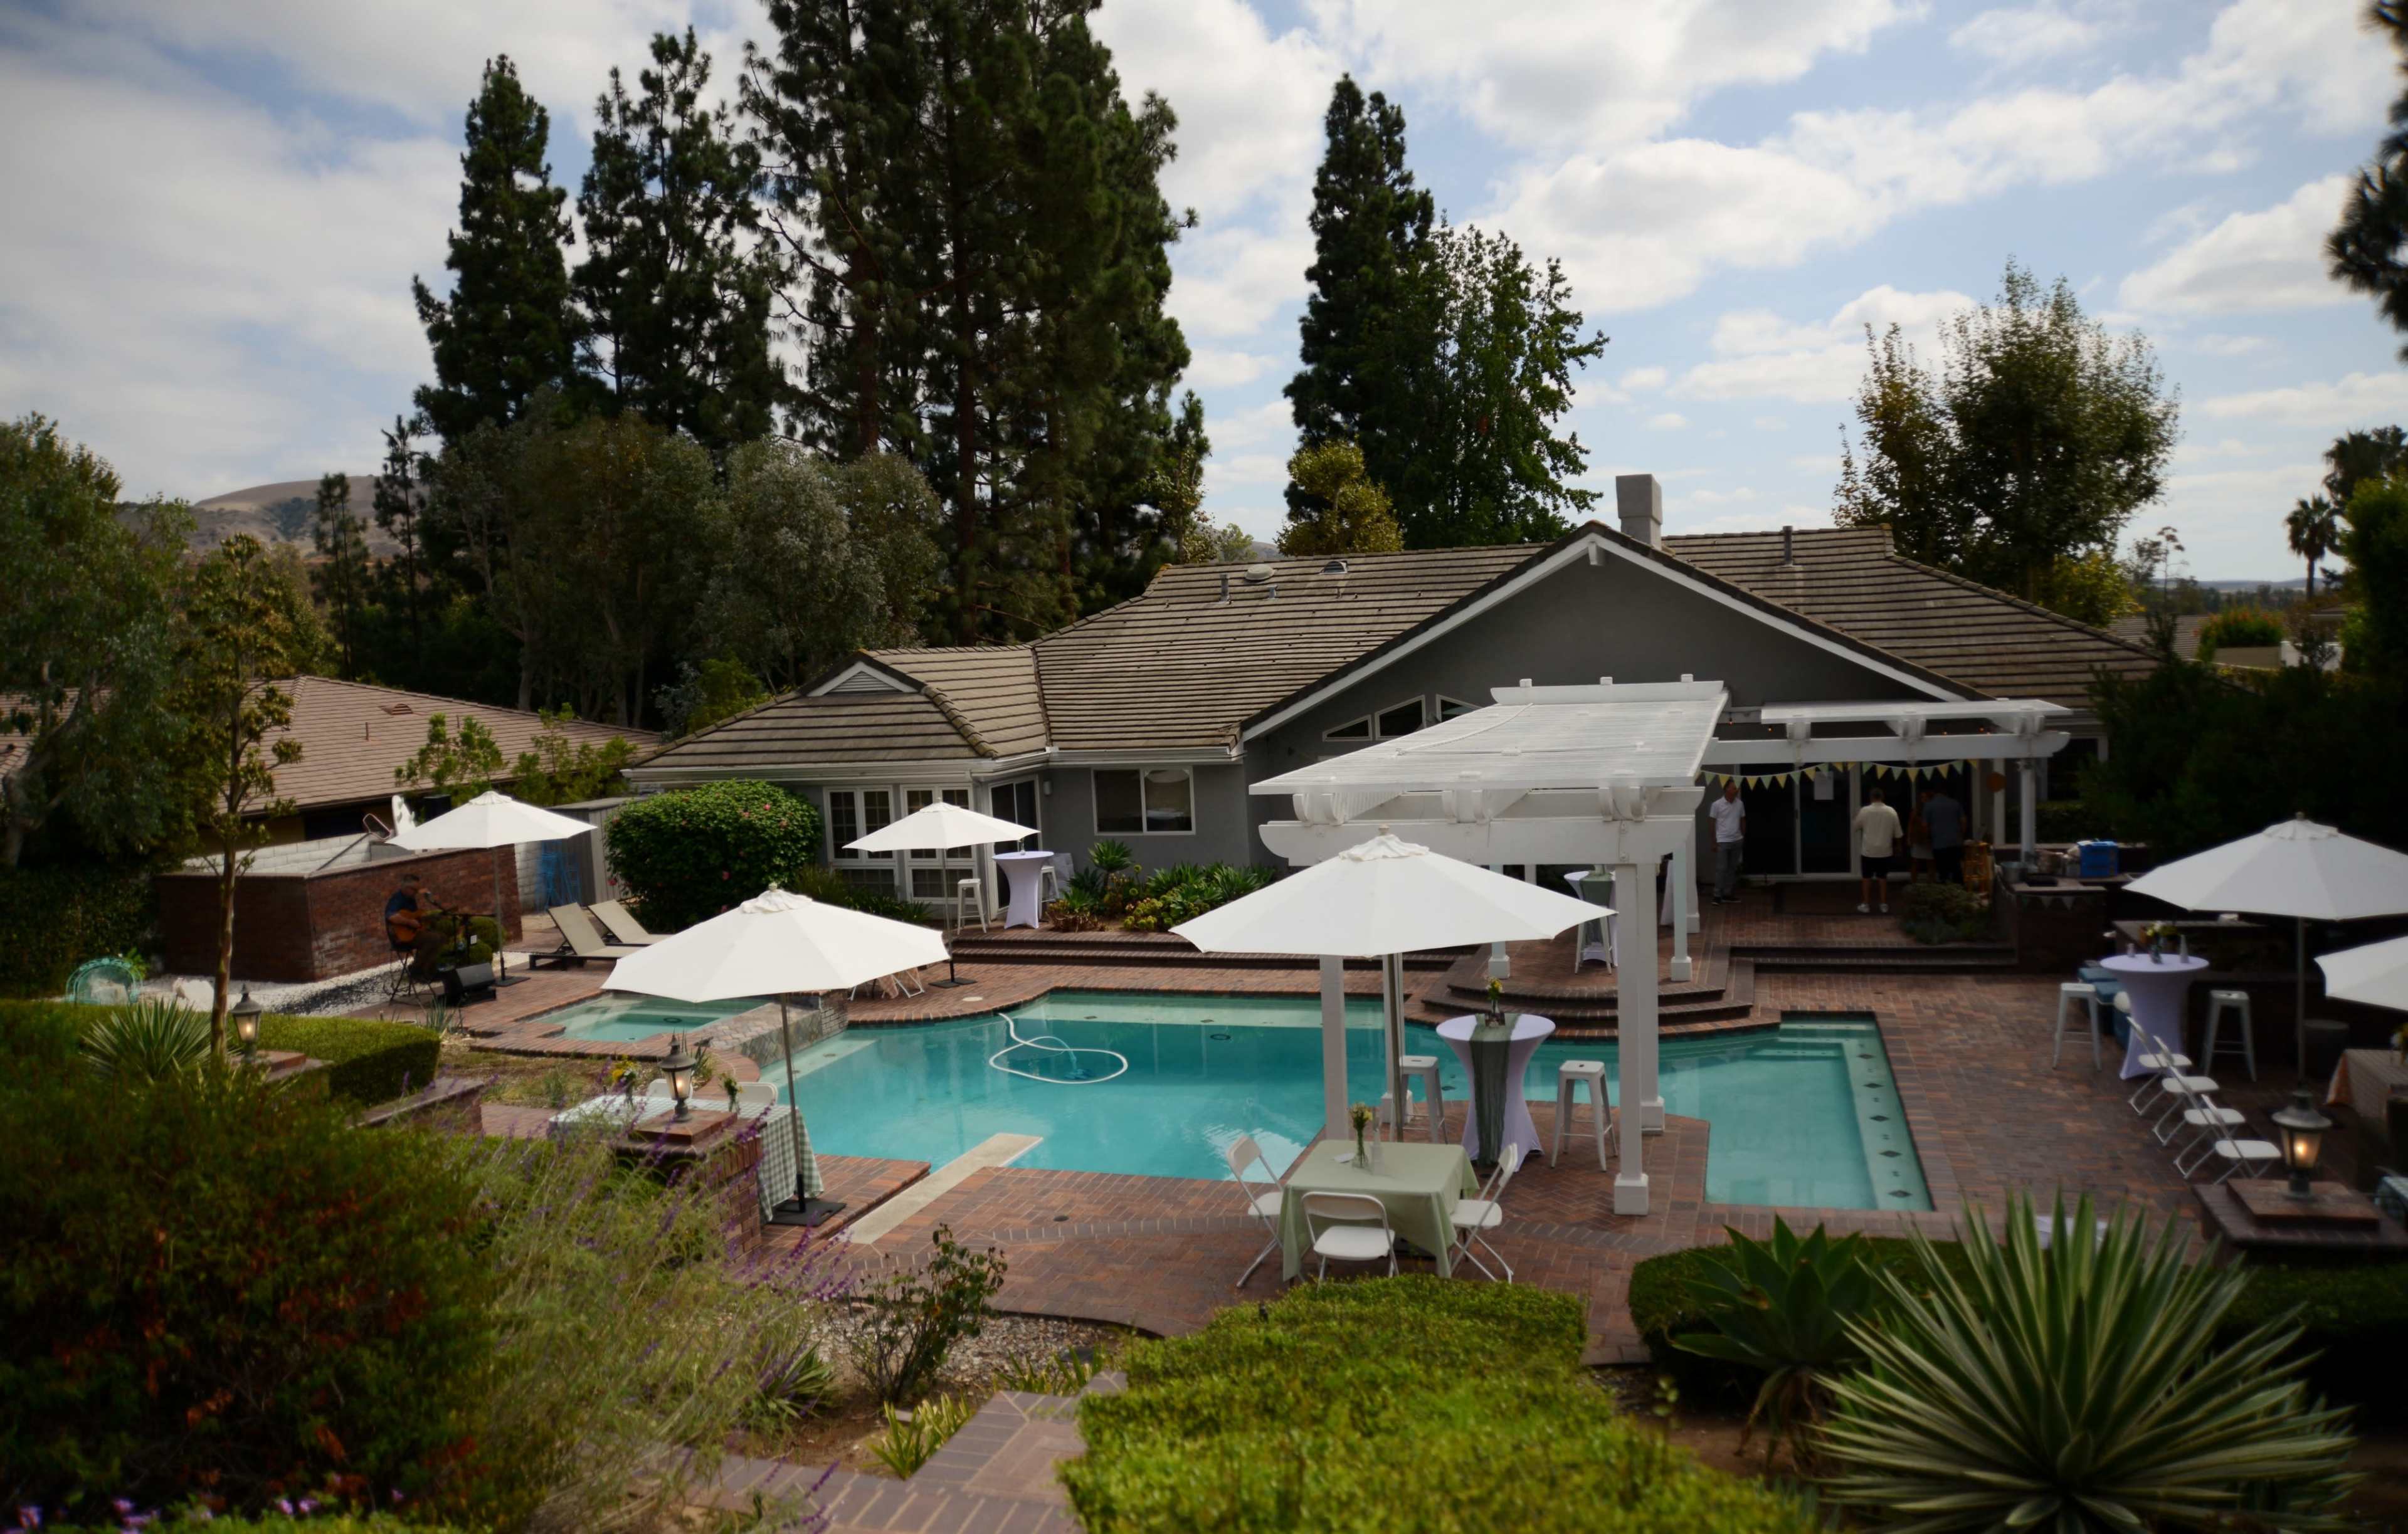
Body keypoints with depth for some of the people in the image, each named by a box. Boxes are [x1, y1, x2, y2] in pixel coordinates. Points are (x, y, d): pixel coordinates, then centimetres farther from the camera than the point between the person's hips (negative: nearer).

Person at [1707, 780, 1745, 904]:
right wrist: (1714, 842, -7)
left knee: (1732, 869, 9)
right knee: (1721, 869, -4)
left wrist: (1744, 837, 10)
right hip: (1723, 841, -5)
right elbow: (1712, 824, -5)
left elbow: (1743, 821, 13)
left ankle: (1728, 894, 16)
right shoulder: (1717, 805, -9)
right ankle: (1717, 895, -1)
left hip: (1737, 841, 5)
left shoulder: (1740, 804, 4)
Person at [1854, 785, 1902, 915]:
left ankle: (1866, 904, 11)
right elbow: (1897, 833, 2)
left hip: (1868, 850, -2)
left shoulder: (1865, 811, -11)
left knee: (1867, 878, 8)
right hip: (1884, 851, 2)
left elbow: (1856, 826, 4)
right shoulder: (1891, 811, -4)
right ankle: (1884, 904, 13)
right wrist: (1897, 846, 17)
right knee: (1883, 877, 11)